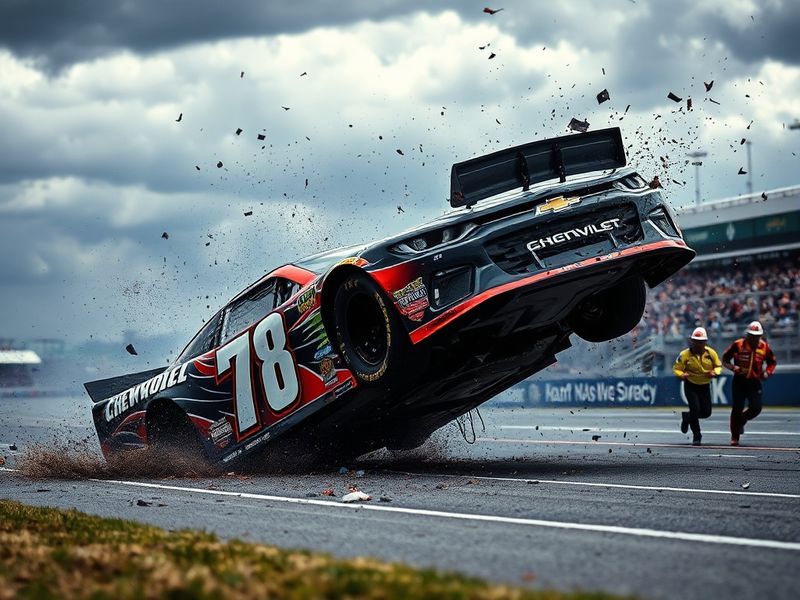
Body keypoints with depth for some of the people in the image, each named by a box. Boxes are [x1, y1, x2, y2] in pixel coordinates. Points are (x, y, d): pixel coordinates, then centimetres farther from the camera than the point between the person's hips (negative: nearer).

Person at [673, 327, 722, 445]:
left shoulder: (711, 353, -7)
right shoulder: (685, 354, -14)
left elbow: (718, 366, 5)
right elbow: (677, 369, -10)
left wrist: (714, 372, -17)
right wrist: (682, 375, -32)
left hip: (705, 386, 3)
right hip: (691, 386, -3)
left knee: (706, 412, 3)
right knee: (695, 409, -15)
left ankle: (687, 416, 33)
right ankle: (696, 436, 2)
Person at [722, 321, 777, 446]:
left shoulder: (764, 347, -1)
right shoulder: (738, 345, -8)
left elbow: (772, 362, 14)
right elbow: (725, 359, 2)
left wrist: (767, 372, -3)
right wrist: (733, 367, -16)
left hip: (755, 382, 2)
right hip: (739, 381, -2)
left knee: (756, 408, -8)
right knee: (737, 409, -1)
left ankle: (741, 421, 26)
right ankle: (734, 438, 13)